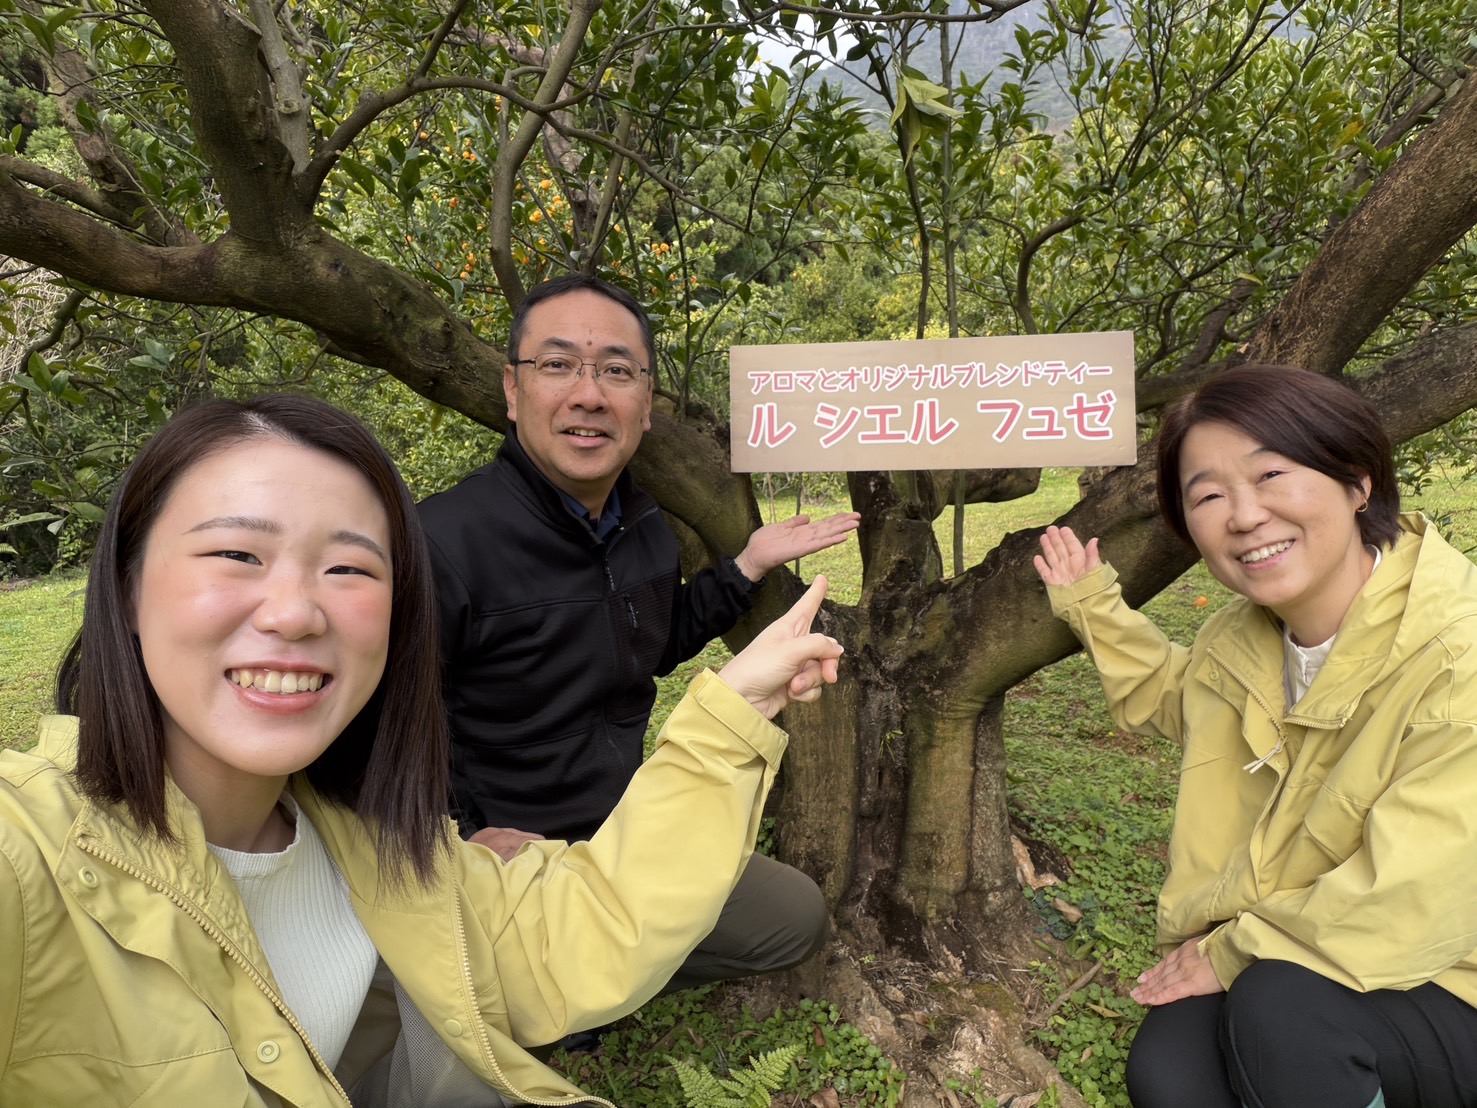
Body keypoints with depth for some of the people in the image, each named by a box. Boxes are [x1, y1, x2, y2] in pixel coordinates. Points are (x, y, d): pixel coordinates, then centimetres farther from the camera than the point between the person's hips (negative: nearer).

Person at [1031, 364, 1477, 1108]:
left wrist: (1231, 953, -15)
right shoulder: (1239, 639, -5)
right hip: (1262, 966, 4)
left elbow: (1403, 911, -29)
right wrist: (1093, 608, 9)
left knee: (1279, 1006, -32)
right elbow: (1174, 695, 20)